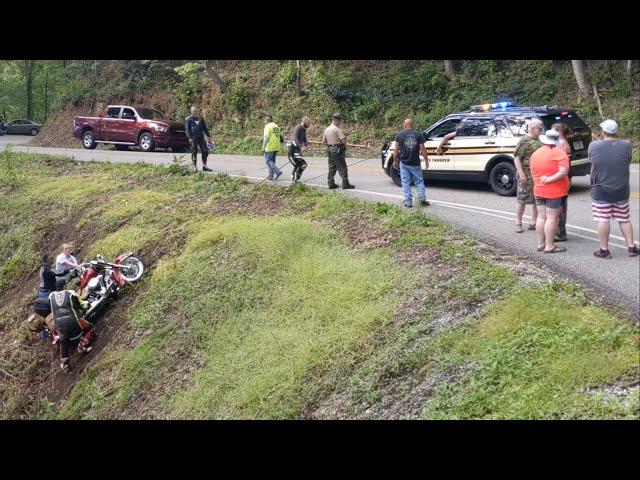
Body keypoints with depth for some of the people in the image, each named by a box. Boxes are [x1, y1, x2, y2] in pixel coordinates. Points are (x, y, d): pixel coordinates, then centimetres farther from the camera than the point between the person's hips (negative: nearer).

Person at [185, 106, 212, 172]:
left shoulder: (201, 119, 16)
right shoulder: (188, 119, 2)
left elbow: (205, 128, 21)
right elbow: (187, 129, -5)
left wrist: (208, 136, 15)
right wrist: (189, 137, -15)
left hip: (201, 137, 4)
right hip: (193, 138, -4)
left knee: (205, 151, -2)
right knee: (194, 152, -1)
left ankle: (204, 166, 6)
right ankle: (195, 167, 7)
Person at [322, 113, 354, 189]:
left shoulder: (326, 129, 11)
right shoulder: (337, 129, -14)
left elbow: (323, 142, 15)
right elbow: (343, 140, -20)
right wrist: (345, 146, -2)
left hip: (330, 149, 8)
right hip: (338, 150, -8)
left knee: (332, 167, 13)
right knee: (342, 167, -3)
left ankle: (331, 183, 15)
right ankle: (345, 184, -3)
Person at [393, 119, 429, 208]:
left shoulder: (400, 135, -1)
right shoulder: (419, 135, -1)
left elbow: (396, 150, -1)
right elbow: (422, 149, -2)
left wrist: (395, 161, 10)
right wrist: (426, 160, 9)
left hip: (404, 163, 0)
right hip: (415, 163, 0)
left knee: (406, 183, 5)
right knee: (419, 181, 13)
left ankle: (408, 202, 5)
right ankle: (422, 199, 6)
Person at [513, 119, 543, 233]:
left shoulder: (539, 140, 14)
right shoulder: (524, 141, -9)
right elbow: (517, 158, -13)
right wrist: (521, 174, -20)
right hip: (527, 175, -7)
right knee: (523, 199, -1)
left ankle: (533, 222, 19)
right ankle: (518, 223, 9)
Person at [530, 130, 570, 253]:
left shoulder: (535, 154, 8)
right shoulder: (559, 153, -11)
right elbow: (564, 171, -21)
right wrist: (550, 180, -18)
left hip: (538, 191, 6)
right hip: (554, 192, -6)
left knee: (541, 217, 12)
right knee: (552, 218, -3)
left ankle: (541, 244, 16)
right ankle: (549, 246, -2)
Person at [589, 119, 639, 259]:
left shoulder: (594, 146, -11)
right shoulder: (626, 145, -8)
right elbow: (627, 161, 9)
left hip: (601, 191, -2)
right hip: (621, 191, 2)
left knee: (603, 220, 2)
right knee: (624, 219, 14)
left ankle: (604, 250, 6)